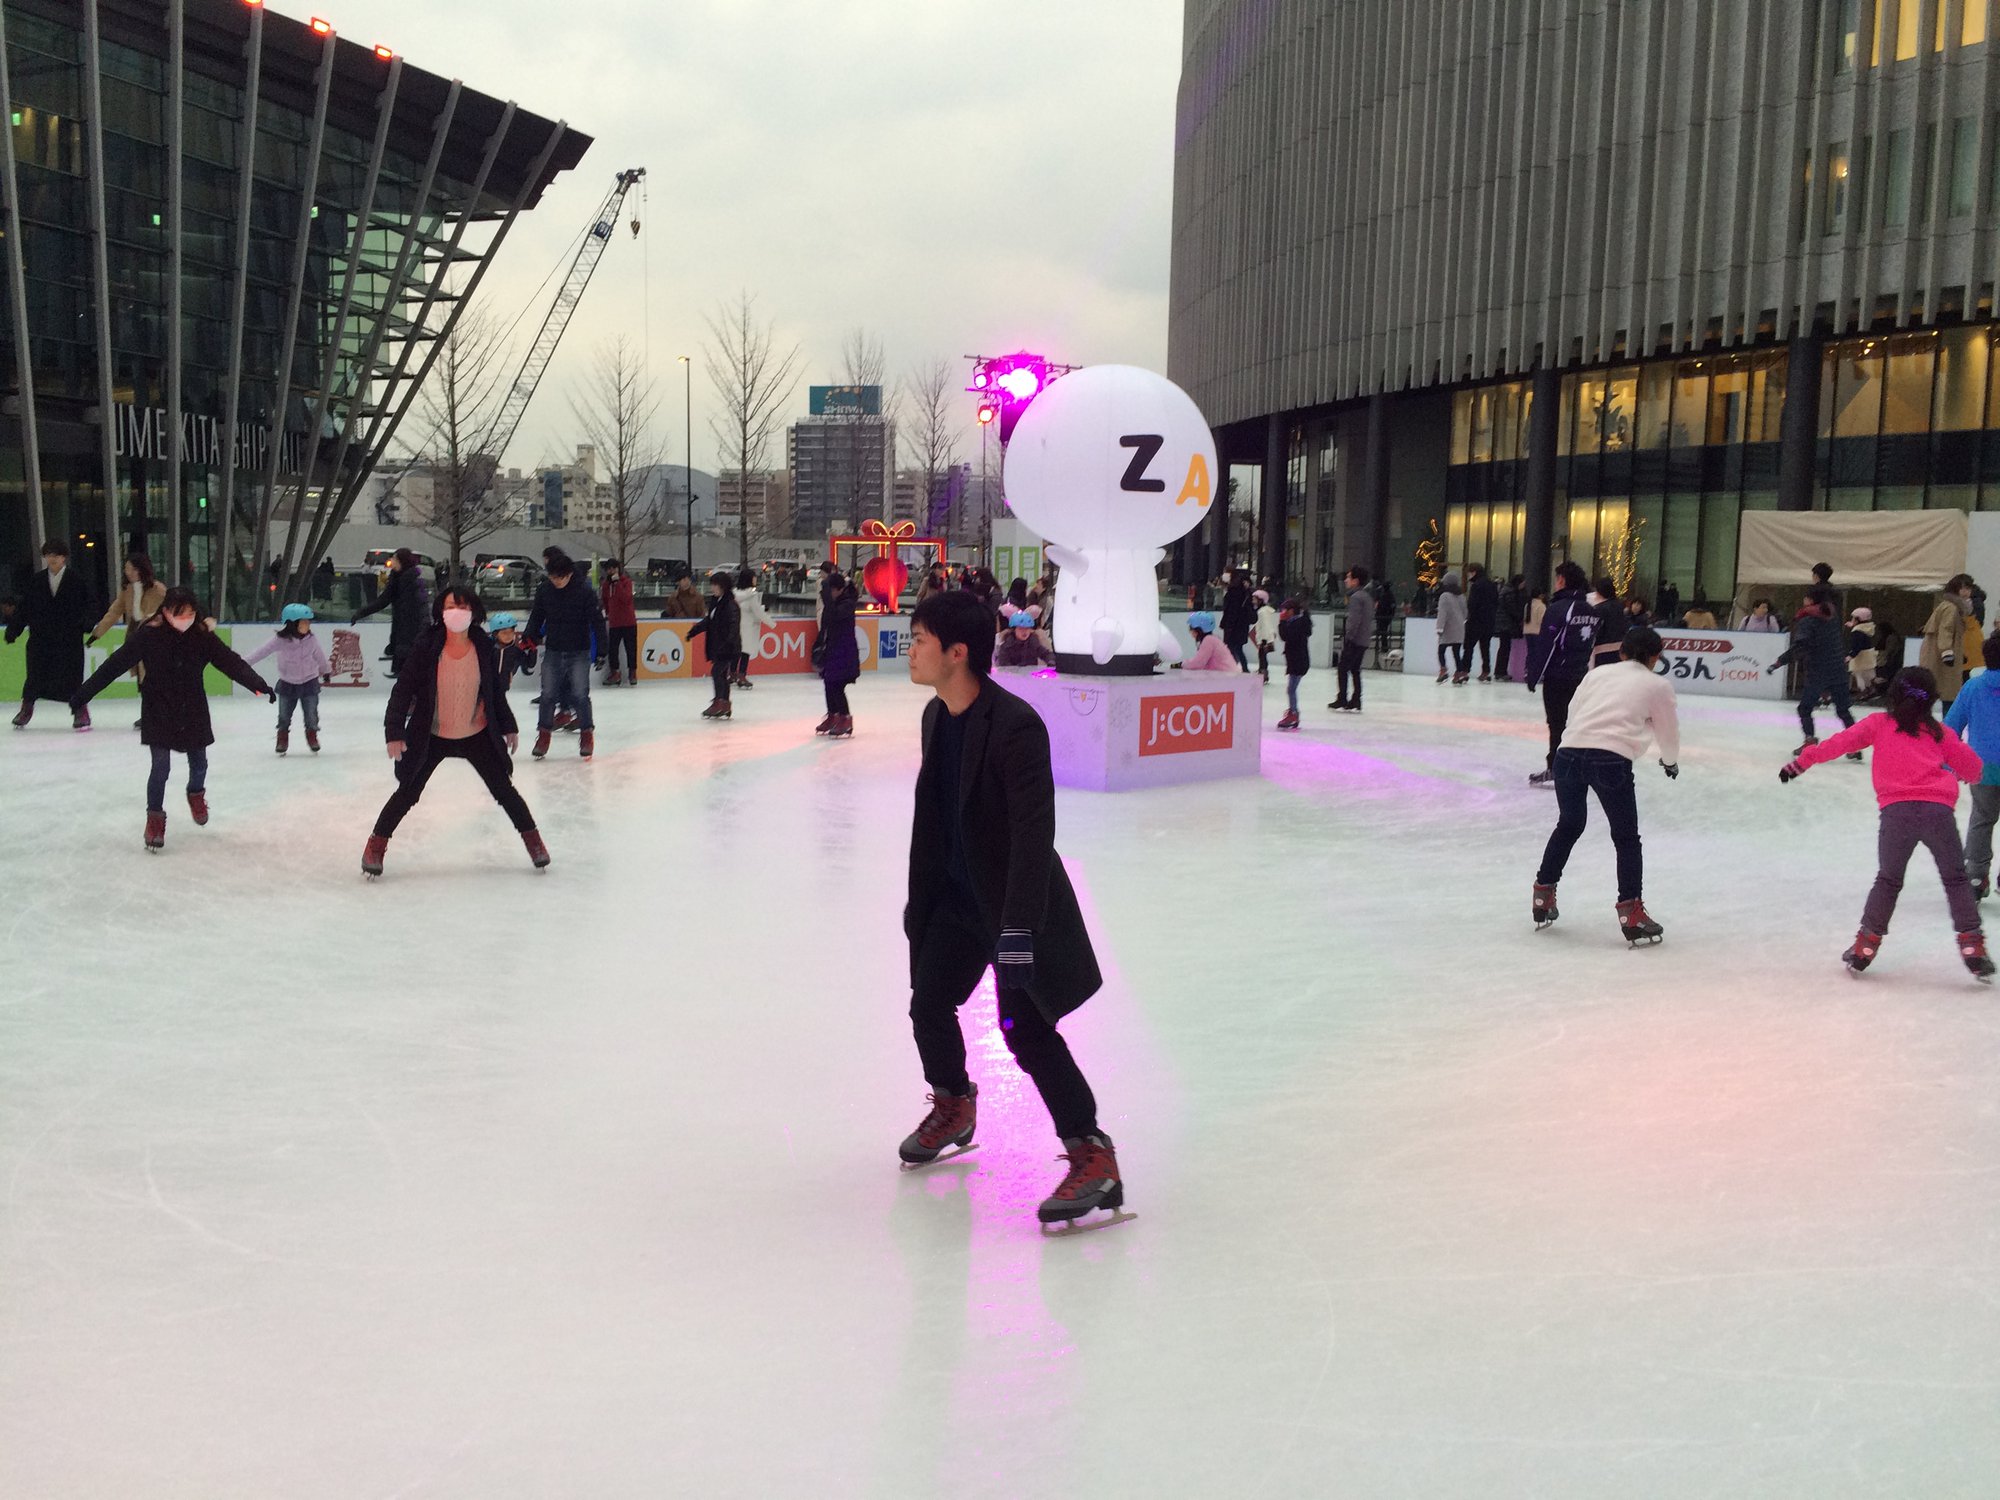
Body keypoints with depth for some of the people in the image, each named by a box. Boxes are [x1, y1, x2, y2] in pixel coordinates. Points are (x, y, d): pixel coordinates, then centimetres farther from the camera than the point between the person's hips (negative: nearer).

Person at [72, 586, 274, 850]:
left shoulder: (203, 637, -8)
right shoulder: (149, 635, -15)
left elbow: (231, 662, -11)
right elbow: (115, 664, -15)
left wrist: (259, 685, -23)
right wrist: (83, 694, -15)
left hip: (194, 712, 3)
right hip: (158, 712, -3)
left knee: (199, 763, 13)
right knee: (161, 767, -6)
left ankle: (196, 794, 45)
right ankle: (155, 818, 12)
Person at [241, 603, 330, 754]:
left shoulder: (311, 639, -11)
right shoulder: (281, 640, -19)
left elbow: (319, 656, 8)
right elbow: (262, 652, -17)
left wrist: (326, 669, 24)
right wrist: (244, 663, -19)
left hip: (309, 682, 1)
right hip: (287, 683, -1)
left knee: (311, 715, 5)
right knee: (284, 715, 10)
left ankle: (312, 737, 27)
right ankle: (282, 740, 29)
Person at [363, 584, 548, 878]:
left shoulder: (485, 648, -8)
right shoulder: (425, 647, -16)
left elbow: (496, 691, 5)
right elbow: (404, 689, -12)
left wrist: (508, 727, 9)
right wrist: (394, 730, -17)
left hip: (477, 734, 2)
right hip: (431, 736, -2)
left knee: (504, 789, 8)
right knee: (407, 793, 5)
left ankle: (533, 839, 26)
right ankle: (376, 846, 23)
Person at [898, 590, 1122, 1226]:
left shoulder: (1015, 725, -25)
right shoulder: (936, 716, 2)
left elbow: (1034, 831, -31)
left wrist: (1018, 927, -36)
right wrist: (920, 897, 17)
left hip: (1016, 898, -8)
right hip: (956, 893, 8)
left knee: (1025, 1027, -12)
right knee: (929, 1005, 13)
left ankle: (1092, 1154, -4)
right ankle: (954, 1107, 40)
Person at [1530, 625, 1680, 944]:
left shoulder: (1598, 673, 23)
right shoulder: (1658, 685, 14)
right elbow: (1668, 733, 22)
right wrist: (1671, 762, 42)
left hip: (1569, 752, 4)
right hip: (1611, 760, -4)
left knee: (1568, 825, 26)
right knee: (1626, 838, 10)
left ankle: (1543, 895, 33)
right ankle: (1630, 913, 5)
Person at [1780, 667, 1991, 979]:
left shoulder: (1879, 724, 14)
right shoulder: (1939, 732, 18)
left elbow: (1843, 742, 4)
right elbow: (1970, 764, 20)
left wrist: (1804, 760, 7)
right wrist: (1973, 774, 43)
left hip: (1896, 811, 0)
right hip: (1939, 809, 0)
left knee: (1888, 880, 16)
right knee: (1955, 879, 16)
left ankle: (1866, 944, 12)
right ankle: (1971, 943, 7)